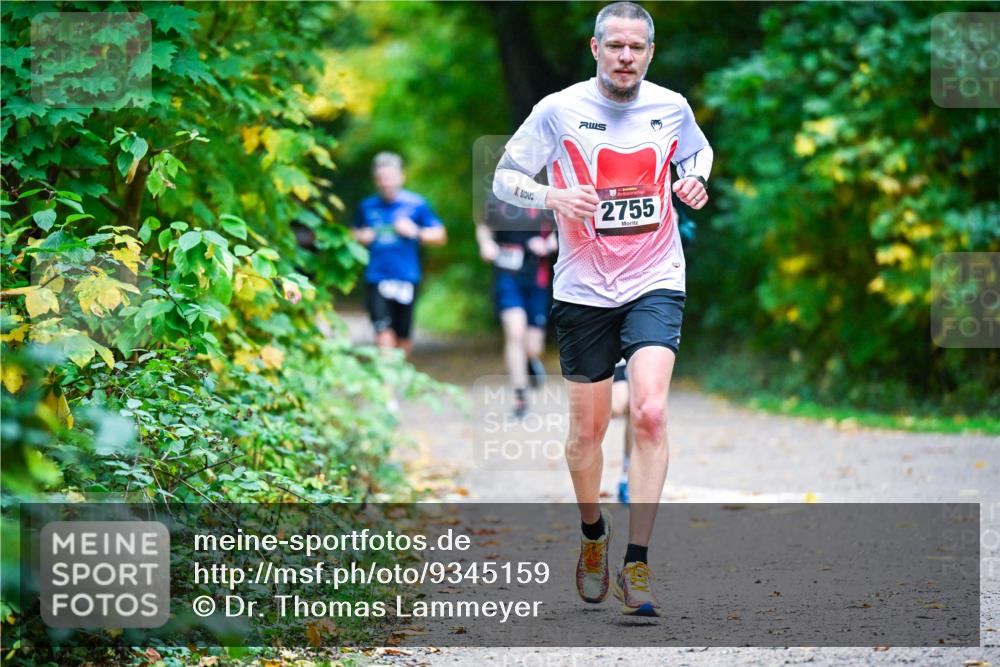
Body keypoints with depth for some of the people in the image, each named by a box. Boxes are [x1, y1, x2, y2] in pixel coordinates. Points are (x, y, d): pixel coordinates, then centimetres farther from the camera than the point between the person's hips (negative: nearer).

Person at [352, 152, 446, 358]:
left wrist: (415, 232, -13)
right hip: (377, 278, 1)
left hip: (406, 279, -1)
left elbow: (440, 236, 2)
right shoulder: (367, 207, 8)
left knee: (403, 338, 7)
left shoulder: (416, 204, 1)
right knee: (383, 332, -14)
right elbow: (356, 233, 25)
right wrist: (361, 237, 3)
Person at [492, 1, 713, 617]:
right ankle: (593, 532, 36)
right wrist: (552, 196, -20)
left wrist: (696, 182, 0)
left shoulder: (671, 107, 1)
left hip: (655, 284, 0)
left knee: (650, 413, -18)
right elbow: (503, 177, 0)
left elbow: (699, 152, 22)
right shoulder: (559, 110, -6)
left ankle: (636, 563, -15)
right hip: (584, 289, 0)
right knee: (587, 428, 8)